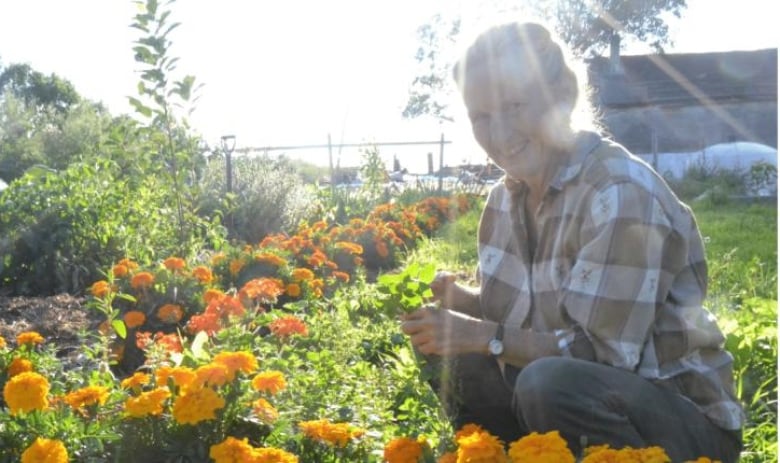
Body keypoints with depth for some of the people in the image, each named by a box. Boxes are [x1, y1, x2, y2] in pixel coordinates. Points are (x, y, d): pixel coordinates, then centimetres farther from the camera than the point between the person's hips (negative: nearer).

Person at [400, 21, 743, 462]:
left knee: (550, 383, -34)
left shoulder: (621, 194, -23)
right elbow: (519, 313, 7)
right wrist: (459, 299, -12)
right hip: (589, 387, 7)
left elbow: (603, 354, -27)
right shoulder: (508, 195, 1)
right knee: (460, 369, -8)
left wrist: (480, 336, -25)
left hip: (689, 421, -7)